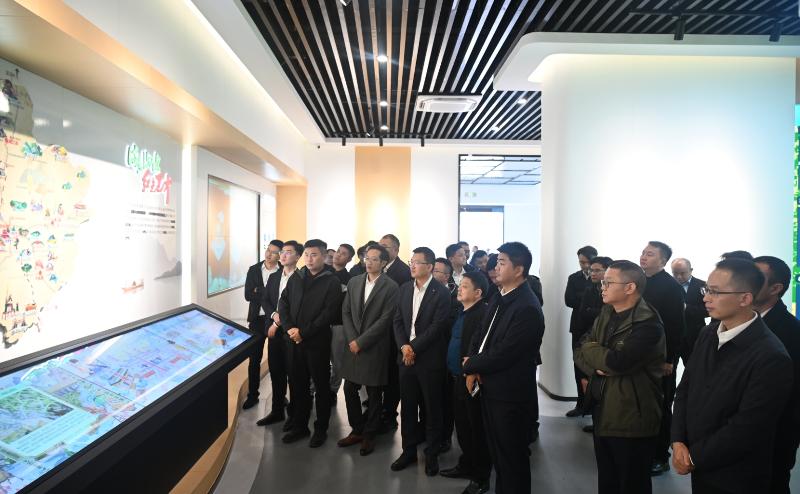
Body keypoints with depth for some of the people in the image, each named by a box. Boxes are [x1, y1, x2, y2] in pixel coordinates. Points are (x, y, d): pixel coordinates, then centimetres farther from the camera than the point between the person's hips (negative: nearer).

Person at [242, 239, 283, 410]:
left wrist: (260, 292, -16)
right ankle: (252, 395, 21)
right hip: (257, 319, 2)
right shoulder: (253, 270, 2)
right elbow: (248, 295, -6)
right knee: (254, 359, 9)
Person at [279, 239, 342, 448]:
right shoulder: (295, 278, 9)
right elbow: (283, 304, 8)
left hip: (318, 342, -5)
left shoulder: (331, 282, -7)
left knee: (321, 387, 8)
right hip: (294, 341, 5)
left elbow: (328, 313, -14)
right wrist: (289, 328, -7)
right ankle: (299, 426, 29)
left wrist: (303, 333, -15)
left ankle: (321, 429, 22)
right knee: (296, 385, 13)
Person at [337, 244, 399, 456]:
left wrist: (361, 341, -15)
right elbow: (346, 312, 6)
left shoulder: (391, 287, -9)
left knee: (373, 393, 7)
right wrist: (351, 339, -6)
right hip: (353, 345, 5)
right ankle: (356, 430, 29)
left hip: (375, 348, -4)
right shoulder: (354, 282, 7)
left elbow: (385, 319, -14)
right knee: (350, 389, 10)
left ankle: (369, 435, 24)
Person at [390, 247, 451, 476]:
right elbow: (398, 321, 7)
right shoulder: (405, 288, 7)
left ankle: (432, 454, 23)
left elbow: (437, 326, -15)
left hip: (429, 359, -5)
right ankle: (408, 451, 27)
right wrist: (403, 346, -8)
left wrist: (413, 348, -14)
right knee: (407, 407, 13)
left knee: (432, 408, 8)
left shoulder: (441, 292, -10)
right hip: (406, 356, 5)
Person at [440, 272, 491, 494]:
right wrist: (453, 371, 12)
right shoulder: (462, 312, 10)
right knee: (462, 426, 20)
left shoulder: (483, 314, -20)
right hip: (457, 378, 9)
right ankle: (466, 465, 38)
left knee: (477, 429, 7)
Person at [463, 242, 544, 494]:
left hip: (510, 395, -8)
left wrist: (470, 365, -10)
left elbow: (503, 354, -25)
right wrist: (474, 369, -7)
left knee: (512, 459, 10)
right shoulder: (500, 298, 6)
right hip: (489, 388, 8)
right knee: (497, 454, 23)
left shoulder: (527, 308, -24)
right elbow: (480, 334, 9)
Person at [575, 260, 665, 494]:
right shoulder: (606, 314, 6)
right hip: (602, 412, 7)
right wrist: (596, 366, -14)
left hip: (631, 419, -7)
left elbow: (617, 362, -29)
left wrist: (590, 347, -11)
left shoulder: (647, 324, -21)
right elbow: (580, 352, 7)